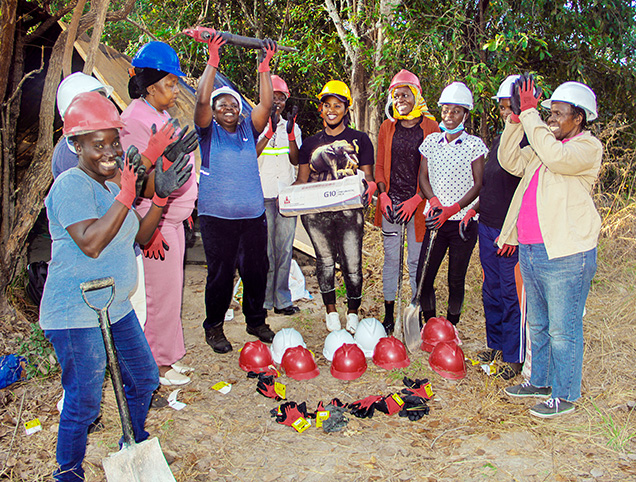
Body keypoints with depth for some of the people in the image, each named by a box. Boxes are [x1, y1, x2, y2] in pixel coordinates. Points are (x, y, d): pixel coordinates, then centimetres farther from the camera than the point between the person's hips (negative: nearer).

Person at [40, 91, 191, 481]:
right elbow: (90, 243, -29)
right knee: (84, 401, 2)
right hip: (76, 316, -9)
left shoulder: (109, 186, 11)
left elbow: (138, 236, 14)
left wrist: (161, 197, 1)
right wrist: (128, 193, -29)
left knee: (144, 379, 19)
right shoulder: (71, 186, -17)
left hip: (117, 309, 9)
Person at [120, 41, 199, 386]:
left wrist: (185, 204, 24)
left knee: (171, 290, 16)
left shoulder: (161, 116, 16)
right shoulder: (135, 119, -15)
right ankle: (159, 364, 14)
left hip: (173, 218, 10)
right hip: (156, 221, -10)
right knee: (161, 292, -1)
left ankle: (170, 355, 30)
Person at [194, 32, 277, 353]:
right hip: (217, 217, -3)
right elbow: (201, 100, -11)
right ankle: (214, 328, 18)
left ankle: (256, 321, 28)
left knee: (256, 270, 10)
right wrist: (212, 62, -15)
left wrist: (264, 69, -7)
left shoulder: (248, 130, 11)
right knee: (220, 274, 1)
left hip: (253, 215, 3)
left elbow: (265, 104, 0)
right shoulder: (209, 132, 4)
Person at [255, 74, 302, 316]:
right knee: (265, 249, -3)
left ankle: (282, 300, 13)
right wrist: (270, 132, -18)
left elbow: (296, 160, 3)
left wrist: (291, 133, -11)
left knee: (285, 248, 6)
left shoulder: (292, 126, 14)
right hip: (263, 195, -4)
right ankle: (263, 299, 7)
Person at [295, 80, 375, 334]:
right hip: (316, 212, 2)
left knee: (352, 265, -3)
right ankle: (331, 311, 26)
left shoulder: (360, 139, 8)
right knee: (325, 260, 9)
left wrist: (369, 186, -18)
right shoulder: (311, 143, 14)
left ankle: (353, 312, 18)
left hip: (349, 210, -2)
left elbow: (368, 176, 6)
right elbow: (302, 180, 11)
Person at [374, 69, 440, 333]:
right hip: (391, 202, 3)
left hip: (418, 203, -2)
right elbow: (380, 165, 11)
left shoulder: (431, 127, -1)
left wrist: (417, 199, -10)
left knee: (416, 260, 3)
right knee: (391, 257, 7)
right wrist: (383, 194, -3)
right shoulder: (387, 127, 9)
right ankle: (389, 314, 17)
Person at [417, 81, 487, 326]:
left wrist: (453, 209, -16)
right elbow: (423, 176, 9)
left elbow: (478, 184, -5)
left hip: (463, 221, -3)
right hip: (435, 219, 3)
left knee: (456, 280, 3)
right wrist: (433, 200, -11)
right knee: (423, 277, 0)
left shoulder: (474, 144, -1)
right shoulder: (431, 141, 9)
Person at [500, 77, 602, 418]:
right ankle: (540, 381, 35)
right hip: (530, 251, 8)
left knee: (563, 329, 2)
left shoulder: (588, 147, -6)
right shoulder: (543, 144, 18)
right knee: (537, 324, 19)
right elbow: (511, 161, 11)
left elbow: (555, 157, -24)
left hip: (565, 255, -8)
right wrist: (516, 119, 1)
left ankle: (564, 395, 16)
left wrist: (529, 113, -19)